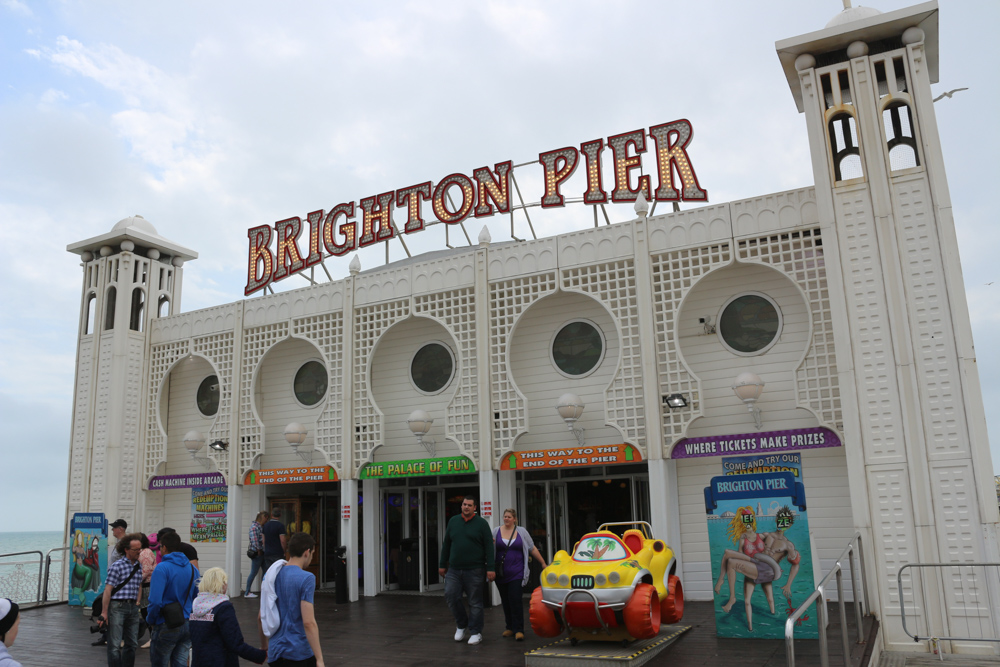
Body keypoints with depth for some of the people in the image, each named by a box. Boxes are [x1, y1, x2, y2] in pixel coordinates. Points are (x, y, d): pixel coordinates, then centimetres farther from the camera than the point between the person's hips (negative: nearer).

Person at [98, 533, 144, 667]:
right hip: (117, 606, -6)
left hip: (133, 607, 6)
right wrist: (104, 612, -12)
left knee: (132, 644, 10)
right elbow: (108, 590, -10)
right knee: (115, 645, -3)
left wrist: (137, 605, 13)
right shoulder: (117, 566, -8)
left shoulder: (139, 567, 11)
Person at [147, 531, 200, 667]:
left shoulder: (162, 568, -14)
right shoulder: (193, 568, 6)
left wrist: (150, 620, -4)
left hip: (166, 627, -5)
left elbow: (155, 601, -20)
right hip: (188, 626, 5)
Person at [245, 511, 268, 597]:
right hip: (257, 553, -9)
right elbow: (254, 540, -22)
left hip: (261, 552, 9)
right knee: (254, 572, -3)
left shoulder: (260, 526, 14)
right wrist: (259, 551, -15)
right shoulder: (254, 526, -16)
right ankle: (247, 592, 7)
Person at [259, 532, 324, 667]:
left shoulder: (270, 575, 7)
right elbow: (308, 622, -20)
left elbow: (261, 617, 15)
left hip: (275, 652, 6)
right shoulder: (306, 578, -14)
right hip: (299, 653, -6)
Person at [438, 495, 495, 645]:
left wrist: (490, 568, -10)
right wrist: (442, 564, 15)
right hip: (454, 570, 4)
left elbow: (489, 547, -4)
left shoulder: (481, 523, -1)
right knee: (451, 596, -4)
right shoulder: (453, 521, 10)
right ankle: (461, 624, 19)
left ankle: (476, 633, 12)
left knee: (475, 602, 1)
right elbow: (446, 544, 15)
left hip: (474, 570, -3)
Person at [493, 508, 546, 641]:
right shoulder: (497, 531, 7)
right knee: (505, 601, 7)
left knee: (515, 600, -10)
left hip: (517, 573, -2)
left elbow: (532, 549, 10)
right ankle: (510, 627, 19)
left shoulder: (521, 532, 6)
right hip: (501, 574, 2)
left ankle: (518, 630, -6)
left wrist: (543, 563, 9)